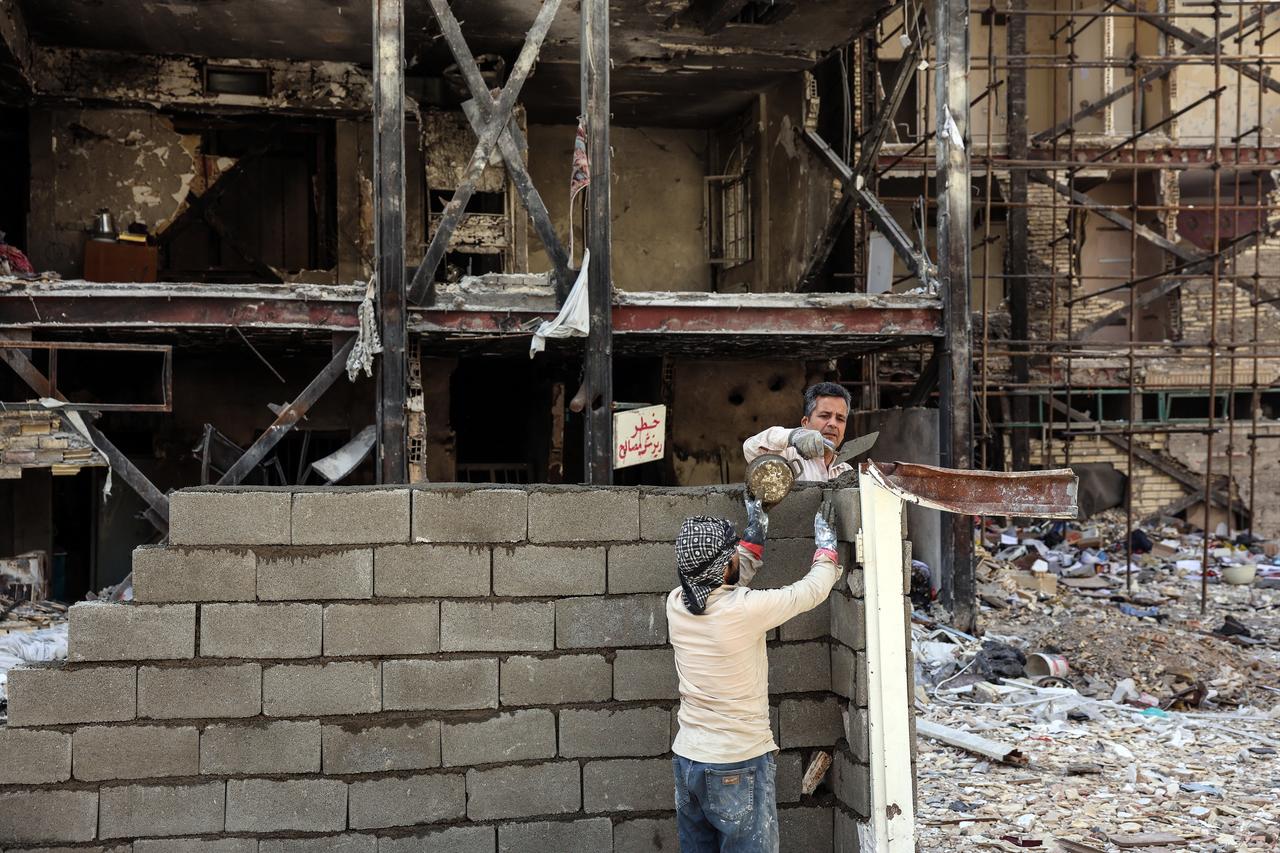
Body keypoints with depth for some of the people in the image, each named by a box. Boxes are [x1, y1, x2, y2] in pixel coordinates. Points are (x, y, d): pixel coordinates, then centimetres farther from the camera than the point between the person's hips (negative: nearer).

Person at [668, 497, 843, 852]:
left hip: (686, 761, 6)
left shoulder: (676, 604, -4)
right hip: (738, 768, -6)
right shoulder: (744, 610, -22)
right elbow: (812, 590, -6)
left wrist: (754, 538, 22)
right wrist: (826, 544, 11)